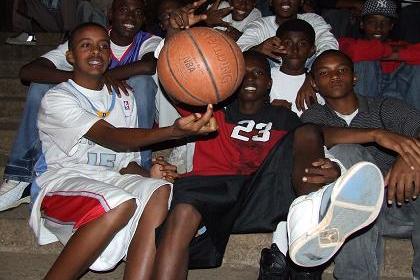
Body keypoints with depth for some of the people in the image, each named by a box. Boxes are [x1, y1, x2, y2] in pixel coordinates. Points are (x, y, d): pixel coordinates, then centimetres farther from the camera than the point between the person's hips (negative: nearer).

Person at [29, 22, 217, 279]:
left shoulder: (124, 98, 19)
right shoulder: (57, 99, -2)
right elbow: (112, 138, -18)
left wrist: (147, 174, -10)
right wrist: (175, 131, -33)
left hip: (112, 181, 5)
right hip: (64, 182, -5)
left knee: (160, 190, -27)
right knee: (121, 203, -36)